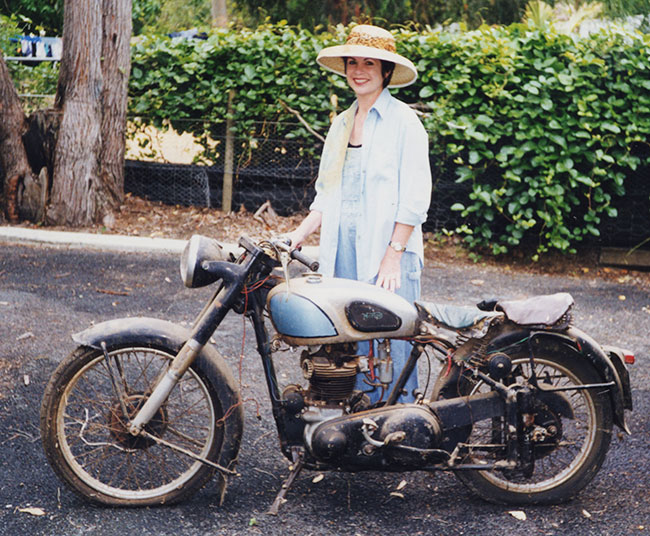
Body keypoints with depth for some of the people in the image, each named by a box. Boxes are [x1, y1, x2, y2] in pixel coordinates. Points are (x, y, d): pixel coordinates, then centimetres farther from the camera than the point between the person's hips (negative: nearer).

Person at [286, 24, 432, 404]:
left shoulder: (404, 121, -3)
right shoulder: (341, 124, 18)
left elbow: (414, 197, -9)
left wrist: (392, 256, -14)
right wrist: (299, 235, 6)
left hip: (392, 249, -6)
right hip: (344, 251, 6)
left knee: (392, 348, -7)